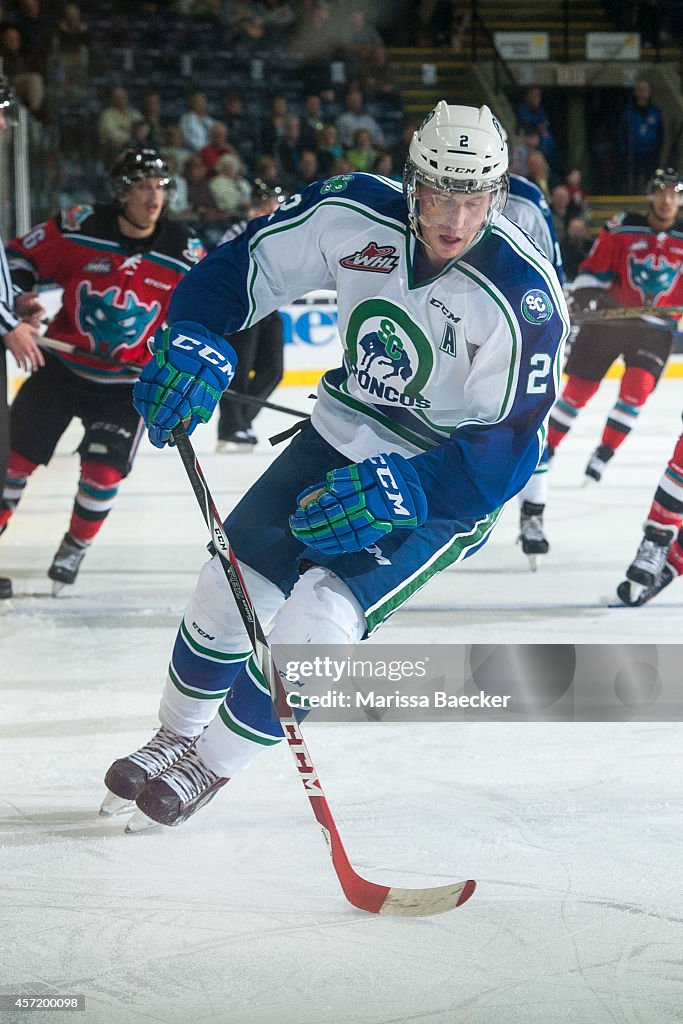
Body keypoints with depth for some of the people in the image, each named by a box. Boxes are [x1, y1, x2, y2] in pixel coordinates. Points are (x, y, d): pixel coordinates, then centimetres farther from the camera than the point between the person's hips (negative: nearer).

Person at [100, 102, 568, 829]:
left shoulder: (523, 298, -28)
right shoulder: (356, 214, -16)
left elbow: (507, 446, -27)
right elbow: (245, 266, -5)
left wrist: (395, 491, -38)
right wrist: (196, 344, -23)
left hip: (450, 480, -5)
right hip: (344, 435, 5)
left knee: (319, 618, -20)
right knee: (229, 590, 7)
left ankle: (211, 765, 4)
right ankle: (177, 735, 35)